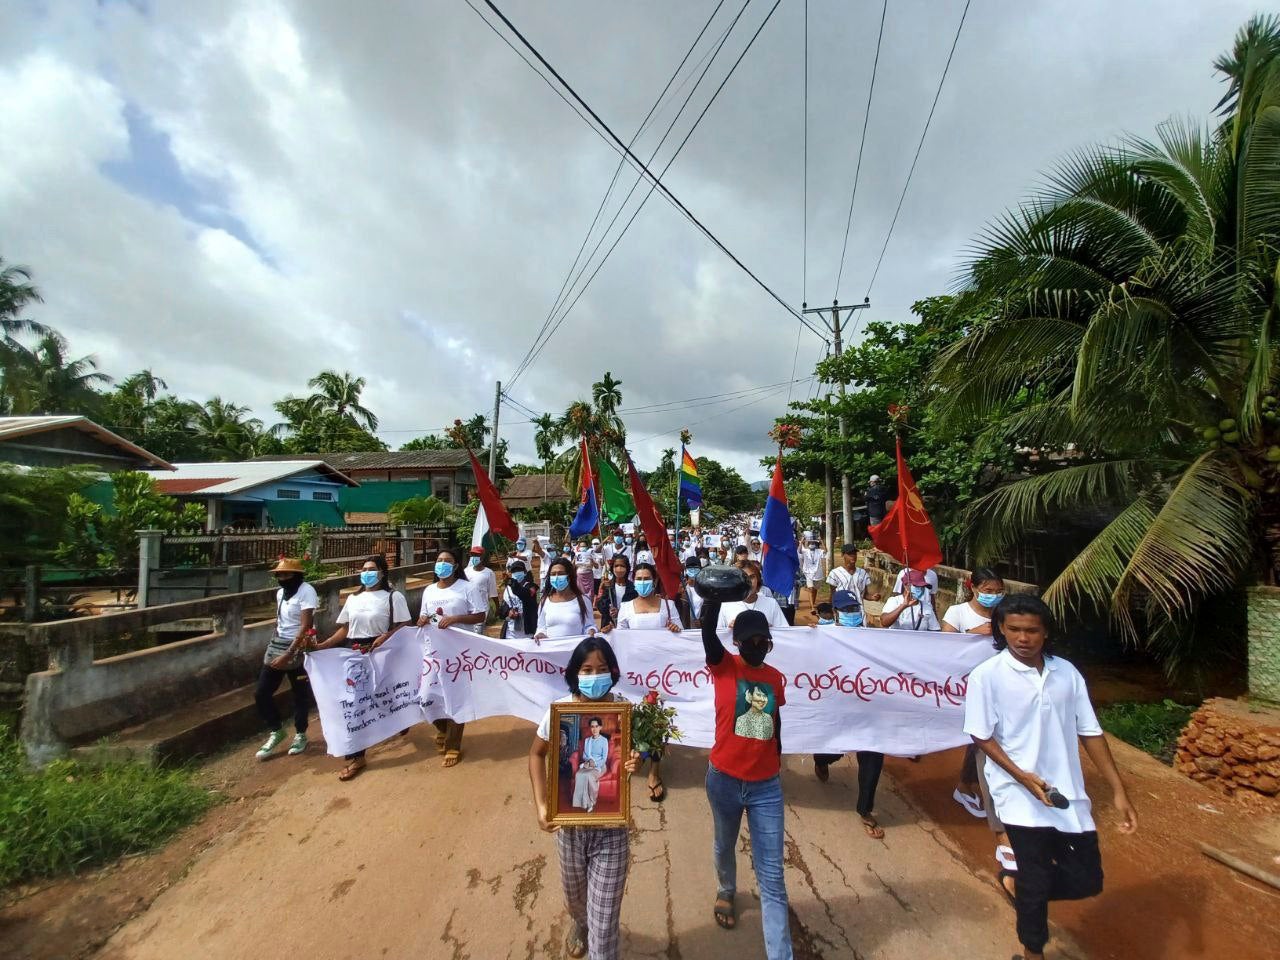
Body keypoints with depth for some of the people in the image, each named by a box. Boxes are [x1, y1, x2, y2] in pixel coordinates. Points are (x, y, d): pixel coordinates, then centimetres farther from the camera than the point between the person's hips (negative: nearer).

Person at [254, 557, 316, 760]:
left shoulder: (306, 591, -17)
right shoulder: (280, 592, 8)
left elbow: (305, 627, -22)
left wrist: (288, 654, -26)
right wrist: (277, 647, 13)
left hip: (298, 648, -7)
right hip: (276, 645, 7)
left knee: (300, 694, 6)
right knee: (262, 693, 7)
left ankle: (300, 734, 25)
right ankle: (276, 731, 26)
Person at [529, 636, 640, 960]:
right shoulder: (560, 709, -17)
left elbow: (635, 753, -1)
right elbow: (537, 753, 0)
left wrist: (634, 763, -24)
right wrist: (540, 805, -8)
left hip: (611, 828, -2)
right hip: (569, 823, 2)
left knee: (604, 917, 4)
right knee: (574, 894, 29)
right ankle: (579, 925, 64)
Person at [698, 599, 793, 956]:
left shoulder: (775, 678, -1)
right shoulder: (724, 666, -13)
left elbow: (776, 722, 12)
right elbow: (707, 630, -32)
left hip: (767, 786, 2)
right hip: (724, 780, -1)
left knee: (772, 877, 4)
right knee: (725, 846, 26)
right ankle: (725, 892, 56)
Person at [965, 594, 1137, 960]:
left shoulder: (1066, 672, 0)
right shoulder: (987, 675, -15)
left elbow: (1090, 732, 5)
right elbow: (982, 736, -10)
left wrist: (1118, 790, 3)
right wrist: (1021, 776, -20)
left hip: (1068, 794, 5)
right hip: (1021, 797, -4)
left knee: (1087, 880, 12)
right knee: (1037, 883, 9)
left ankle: (1020, 883, 39)